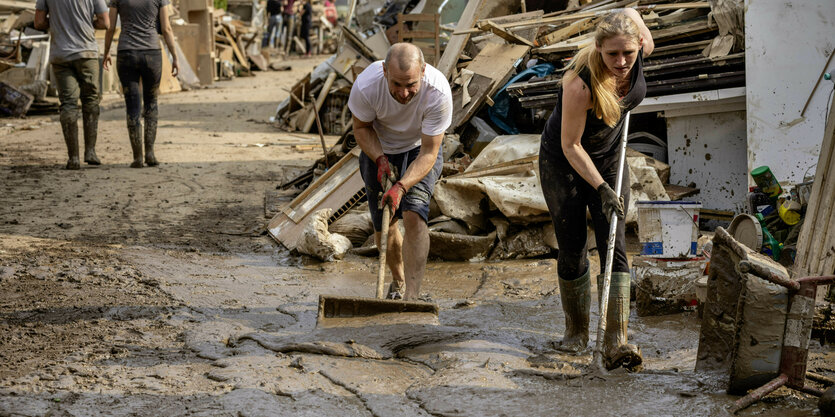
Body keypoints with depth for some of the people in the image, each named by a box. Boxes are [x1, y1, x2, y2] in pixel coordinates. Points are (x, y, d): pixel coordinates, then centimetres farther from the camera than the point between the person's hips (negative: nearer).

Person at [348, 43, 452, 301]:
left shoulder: (438, 92, -35)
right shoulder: (365, 86, -32)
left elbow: (429, 153, -28)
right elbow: (361, 127, -10)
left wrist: (401, 186, -41)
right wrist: (380, 159, -26)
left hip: (420, 149, -2)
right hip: (379, 150, 2)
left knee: (415, 216, -21)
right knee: (383, 224, 7)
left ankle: (411, 295, -22)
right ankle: (398, 281, 33)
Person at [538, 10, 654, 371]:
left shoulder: (641, 49, -21)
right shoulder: (581, 84, -35)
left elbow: (628, 10, 4)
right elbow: (570, 145, -25)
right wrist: (601, 188, -26)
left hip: (609, 157, 4)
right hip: (563, 161, -4)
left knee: (614, 246, -8)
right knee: (572, 250, 2)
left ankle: (616, 343, -15)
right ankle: (576, 331, 25)